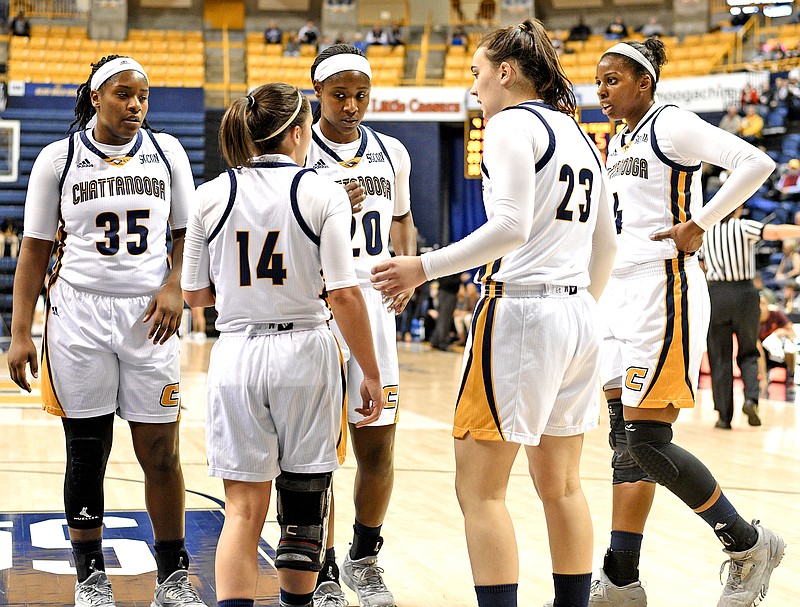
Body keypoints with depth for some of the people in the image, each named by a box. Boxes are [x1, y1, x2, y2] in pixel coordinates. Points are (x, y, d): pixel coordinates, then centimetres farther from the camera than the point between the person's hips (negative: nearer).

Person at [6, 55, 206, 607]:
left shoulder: (166, 151, 7)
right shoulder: (59, 158, 2)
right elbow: (36, 249, 4)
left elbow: (187, 232, 15)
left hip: (149, 316, 1)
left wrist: (175, 286, -4)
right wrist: (21, 334, 0)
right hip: (79, 315, -1)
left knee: (161, 453, 3)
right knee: (86, 453, 5)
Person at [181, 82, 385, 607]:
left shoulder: (211, 195, 2)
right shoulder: (323, 193, -5)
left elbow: (195, 294, 7)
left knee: (244, 508, 4)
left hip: (236, 355, 2)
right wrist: (371, 374, -2)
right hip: (305, 351, -1)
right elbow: (345, 295, -9)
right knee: (305, 500, 15)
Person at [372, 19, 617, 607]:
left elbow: (511, 226, -21)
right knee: (561, 485, 14)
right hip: (577, 316, 9)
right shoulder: (579, 134, 18)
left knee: (479, 488, -4)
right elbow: (605, 243, 21)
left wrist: (426, 267, -17)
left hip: (519, 309, -9)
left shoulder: (512, 124, -8)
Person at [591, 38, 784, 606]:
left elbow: (755, 163, -20)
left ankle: (749, 543, 4)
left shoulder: (671, 126, -10)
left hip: (665, 288, -9)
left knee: (646, 441, -11)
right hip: (623, 289, 9)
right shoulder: (618, 142, 17)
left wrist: (699, 225, -18)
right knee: (626, 439, 8)